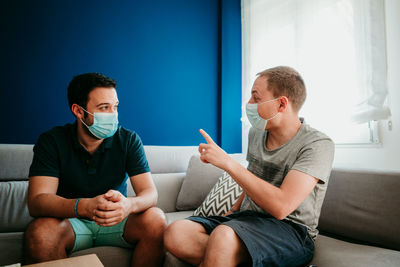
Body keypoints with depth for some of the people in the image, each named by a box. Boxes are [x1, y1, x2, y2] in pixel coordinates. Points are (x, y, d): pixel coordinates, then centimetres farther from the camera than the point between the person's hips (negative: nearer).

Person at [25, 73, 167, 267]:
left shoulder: (129, 140, -7)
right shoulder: (51, 141, -10)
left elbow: (150, 193, -15)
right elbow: (36, 201, -21)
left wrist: (128, 205, -41)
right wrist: (84, 206, -43)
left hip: (117, 222, 1)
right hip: (71, 221, 0)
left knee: (156, 219, -27)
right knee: (40, 231, -32)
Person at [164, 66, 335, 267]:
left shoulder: (318, 144, -13)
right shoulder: (256, 133, 10)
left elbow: (281, 206, -25)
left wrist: (228, 163, -23)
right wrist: (233, 212, 9)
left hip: (291, 231, -6)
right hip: (247, 219, 7)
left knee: (222, 237, -38)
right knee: (175, 234, -18)